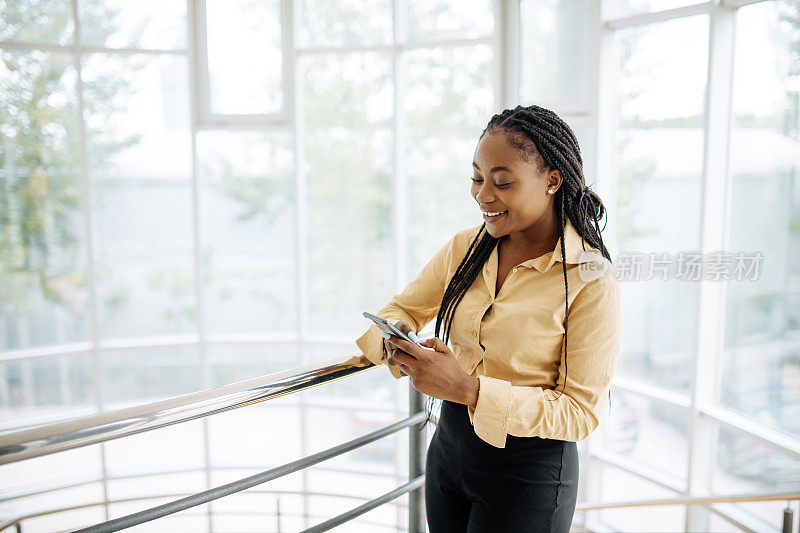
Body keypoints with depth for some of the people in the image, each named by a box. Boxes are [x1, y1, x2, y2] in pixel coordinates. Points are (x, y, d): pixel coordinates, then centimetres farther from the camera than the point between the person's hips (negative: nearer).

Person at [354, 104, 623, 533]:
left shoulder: (592, 283, -18)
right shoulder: (463, 248, -2)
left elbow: (580, 412, -18)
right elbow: (404, 307, 8)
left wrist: (468, 389, -29)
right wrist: (396, 338, -17)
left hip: (529, 470, -5)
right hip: (448, 446, 5)